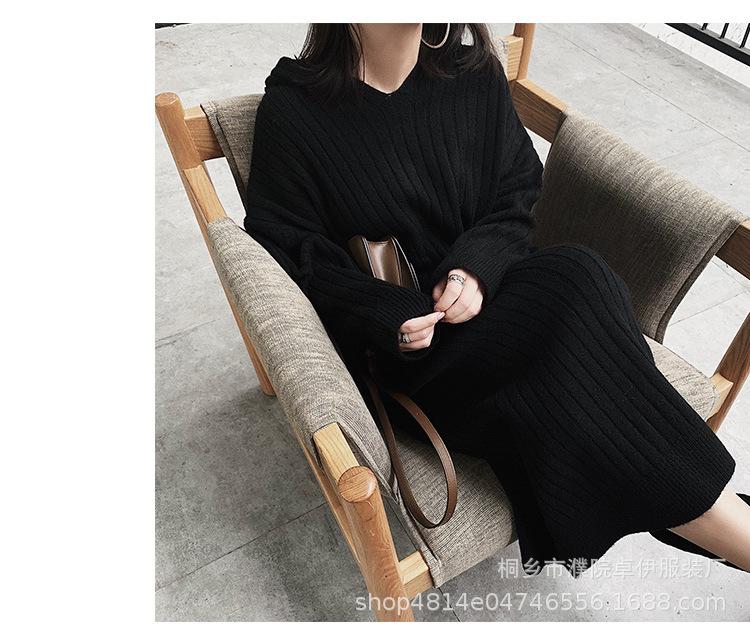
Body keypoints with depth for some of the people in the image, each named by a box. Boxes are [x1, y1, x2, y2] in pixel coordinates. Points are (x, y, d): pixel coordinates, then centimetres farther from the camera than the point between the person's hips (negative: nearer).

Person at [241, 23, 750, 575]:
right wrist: (384, 314, -20)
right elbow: (289, 249, -4)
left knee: (576, 276, -29)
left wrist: (479, 266, -15)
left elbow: (518, 198, 7)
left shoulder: (476, 75, 5)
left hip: (487, 297, 4)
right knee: (573, 288, -28)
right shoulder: (293, 110, -6)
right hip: (400, 345, -4)